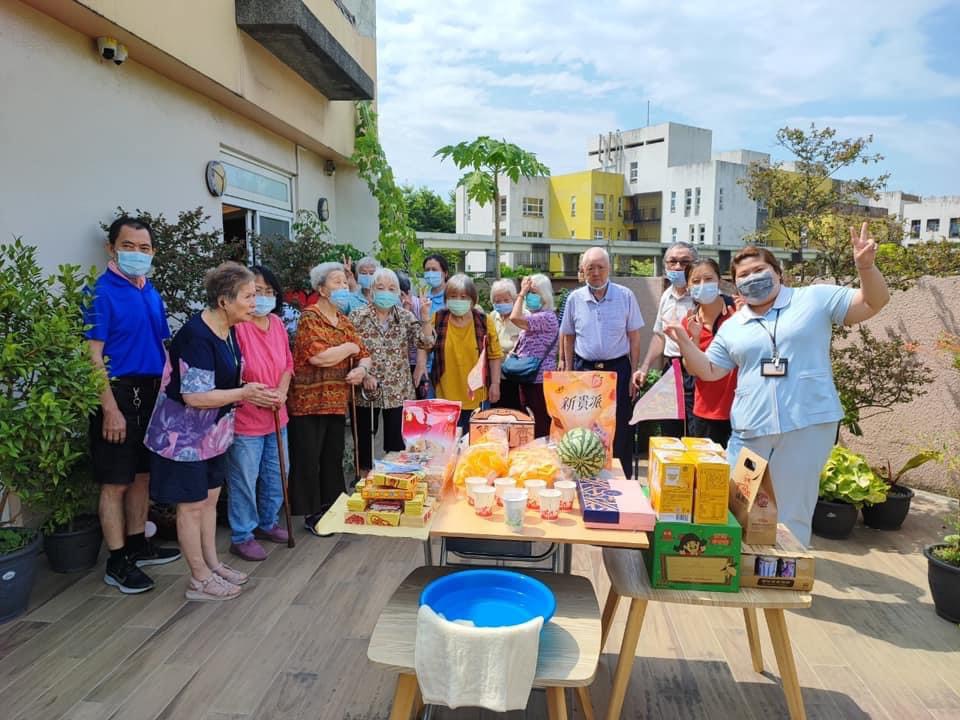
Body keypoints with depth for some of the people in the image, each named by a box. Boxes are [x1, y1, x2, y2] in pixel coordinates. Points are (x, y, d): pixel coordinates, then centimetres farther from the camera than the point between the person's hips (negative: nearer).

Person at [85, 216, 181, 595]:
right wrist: (110, 409, -20)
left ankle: (138, 544, 29)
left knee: (142, 475, 16)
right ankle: (117, 562, 11)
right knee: (115, 481, 1)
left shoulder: (152, 293, 11)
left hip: (151, 393, 7)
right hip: (119, 392, -7)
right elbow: (94, 356, -15)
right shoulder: (102, 292, -11)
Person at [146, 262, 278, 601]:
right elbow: (194, 396, -28)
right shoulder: (196, 336, -26)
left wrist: (253, 392, -2)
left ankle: (212, 564, 31)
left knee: (210, 498, 17)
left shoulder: (228, 331, 2)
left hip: (213, 432, 9)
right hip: (184, 434, -9)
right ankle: (199, 580, 17)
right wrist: (244, 393, -22)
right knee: (191, 505, 4)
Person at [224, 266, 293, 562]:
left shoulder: (277, 323, 5)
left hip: (276, 417, 8)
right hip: (245, 418, -7)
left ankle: (267, 523, 39)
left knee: (276, 477, 19)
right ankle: (242, 537, 22)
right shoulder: (236, 326, -19)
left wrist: (281, 391, -5)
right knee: (244, 481, 5)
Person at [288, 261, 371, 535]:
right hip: (309, 402, -7)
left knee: (333, 457, 13)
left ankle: (331, 508, 26)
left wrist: (361, 369, -9)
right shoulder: (309, 318, -10)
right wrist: (350, 347, -10)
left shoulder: (344, 321, 13)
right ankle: (311, 513, 14)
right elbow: (319, 356, -24)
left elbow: (364, 355, 13)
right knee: (308, 459, 2)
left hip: (337, 401, 7)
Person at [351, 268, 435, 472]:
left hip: (399, 392, 1)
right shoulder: (358, 317, -1)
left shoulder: (405, 316, 3)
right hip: (366, 392, -1)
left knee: (397, 442, 7)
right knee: (364, 440, 8)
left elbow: (426, 342, -6)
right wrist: (364, 374, -12)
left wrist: (425, 317, -18)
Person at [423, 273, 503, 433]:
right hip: (446, 396, 0)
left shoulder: (484, 321, -3)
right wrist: (421, 364, -6)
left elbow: (494, 355, 1)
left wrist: (495, 383, -2)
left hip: (476, 397, 0)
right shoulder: (437, 319, -2)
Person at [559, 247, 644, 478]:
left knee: (620, 431, 3)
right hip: (584, 369, 2)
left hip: (617, 369, -1)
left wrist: (634, 373, -2)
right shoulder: (574, 299, 4)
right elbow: (568, 337, 11)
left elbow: (634, 338, 2)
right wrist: (569, 372, 7)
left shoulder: (625, 296, -1)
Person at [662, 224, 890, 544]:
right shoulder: (731, 327, 12)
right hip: (750, 431, 4)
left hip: (808, 425, -3)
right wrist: (684, 342, -3)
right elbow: (709, 371, 12)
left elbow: (873, 303, 3)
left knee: (792, 512, 7)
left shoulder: (816, 298, 4)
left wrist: (865, 266, -15)